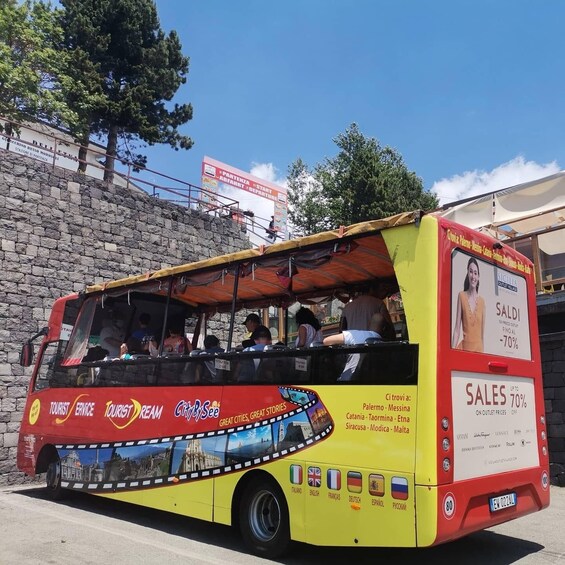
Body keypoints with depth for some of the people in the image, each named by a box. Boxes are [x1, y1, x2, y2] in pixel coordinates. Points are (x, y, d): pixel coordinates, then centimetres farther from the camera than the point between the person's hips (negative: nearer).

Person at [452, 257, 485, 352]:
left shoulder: (482, 301, 6)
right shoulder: (461, 296, 0)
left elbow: (482, 331, 11)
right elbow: (457, 328, -3)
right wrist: (453, 349, -10)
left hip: (479, 348, 2)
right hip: (465, 347, -2)